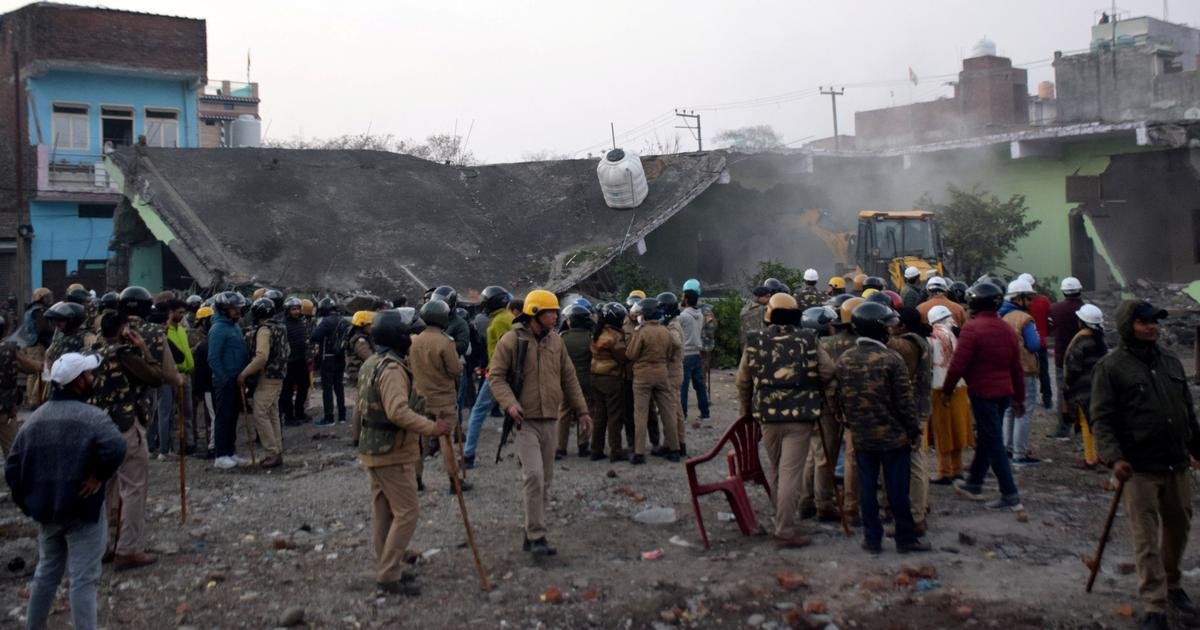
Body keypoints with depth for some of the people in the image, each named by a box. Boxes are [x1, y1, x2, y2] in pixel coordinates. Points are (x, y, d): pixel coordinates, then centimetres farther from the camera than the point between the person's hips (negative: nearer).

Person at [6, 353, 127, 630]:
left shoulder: (36, 418, 7)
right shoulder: (92, 416, -15)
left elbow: (12, 466, 9)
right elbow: (115, 448, -33)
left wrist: (27, 500, 14)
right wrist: (100, 476, -17)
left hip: (46, 509, 7)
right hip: (82, 510, -7)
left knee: (46, 573, 22)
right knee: (83, 578, -1)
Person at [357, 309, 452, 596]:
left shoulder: (371, 364, 12)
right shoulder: (392, 368, -21)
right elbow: (398, 411, -33)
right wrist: (432, 428, -32)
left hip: (373, 448, 10)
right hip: (393, 453, -10)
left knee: (383, 510, 16)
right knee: (407, 511, -5)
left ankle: (386, 569, 25)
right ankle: (389, 575, -3)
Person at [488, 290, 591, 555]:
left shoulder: (555, 341, 10)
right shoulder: (511, 340, -7)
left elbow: (568, 378, 17)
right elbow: (496, 376, -6)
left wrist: (581, 410, 15)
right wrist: (509, 403, -21)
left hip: (549, 419, 6)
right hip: (524, 419, -6)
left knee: (545, 478, 9)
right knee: (533, 476, -16)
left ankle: (532, 536, 20)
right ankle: (536, 536, -8)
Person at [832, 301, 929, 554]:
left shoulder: (843, 361, -1)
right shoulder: (891, 360, -15)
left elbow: (838, 400, 6)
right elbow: (904, 401, -13)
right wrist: (914, 430, -1)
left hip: (862, 437, 4)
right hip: (894, 436, -3)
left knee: (867, 488, 10)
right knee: (897, 488, 6)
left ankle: (872, 539, 16)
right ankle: (905, 538, 17)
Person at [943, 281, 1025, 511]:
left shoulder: (973, 328, -15)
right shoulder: (1006, 329, 9)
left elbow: (958, 363, -16)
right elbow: (1016, 366, 14)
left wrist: (947, 390, -4)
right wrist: (1019, 397, 21)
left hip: (983, 392, -8)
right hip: (1004, 392, 8)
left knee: (993, 443, -3)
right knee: (986, 438, 19)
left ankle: (1010, 495, -3)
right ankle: (974, 483, 32)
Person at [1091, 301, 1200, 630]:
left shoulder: (1171, 362, 12)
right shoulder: (1111, 367, -7)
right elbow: (1101, 419, -11)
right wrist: (1114, 458, -22)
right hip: (1140, 467, -6)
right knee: (1147, 537, -1)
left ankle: (1172, 586, 39)